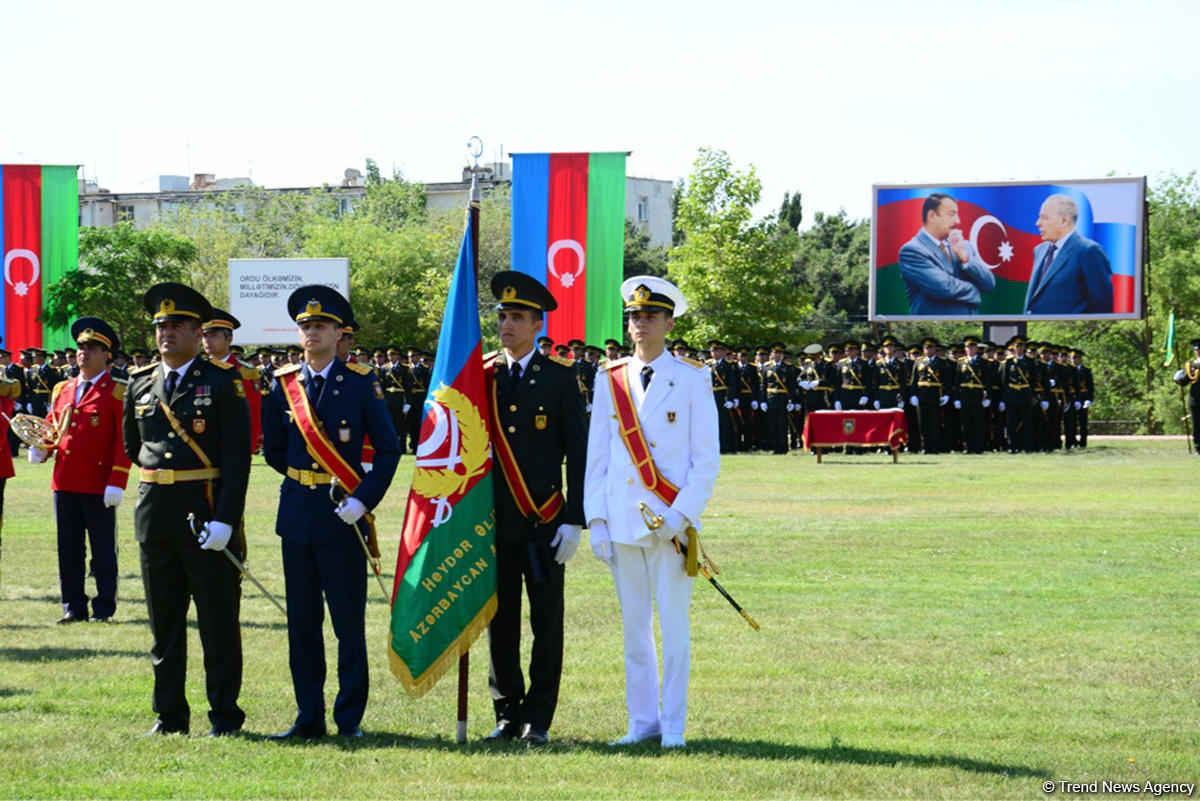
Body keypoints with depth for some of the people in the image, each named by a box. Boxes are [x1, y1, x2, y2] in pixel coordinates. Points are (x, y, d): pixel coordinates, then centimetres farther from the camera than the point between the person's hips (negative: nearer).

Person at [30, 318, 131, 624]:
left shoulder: (116, 392, -4)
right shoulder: (62, 390, 14)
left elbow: (123, 441, -7)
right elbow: (51, 428, 22)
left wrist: (117, 483, -14)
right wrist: (41, 449, -1)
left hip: (99, 485, -5)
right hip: (64, 482, 5)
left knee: (103, 549, 1)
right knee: (68, 549, 8)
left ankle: (104, 607, 8)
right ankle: (73, 607, 15)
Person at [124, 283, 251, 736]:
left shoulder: (222, 383, -5)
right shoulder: (140, 385, 10)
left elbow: (237, 457, -11)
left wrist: (225, 518, -18)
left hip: (206, 515, -5)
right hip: (154, 516, 5)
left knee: (218, 622, 2)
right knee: (164, 622, 9)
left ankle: (225, 715, 9)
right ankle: (169, 714, 16)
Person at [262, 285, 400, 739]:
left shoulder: (361, 383, -2)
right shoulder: (284, 384, 7)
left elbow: (389, 449, -2)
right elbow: (273, 449, 18)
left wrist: (363, 499, -12)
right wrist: (303, 480, 10)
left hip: (342, 515, -4)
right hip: (296, 514, 4)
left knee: (349, 623, 0)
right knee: (301, 624, 7)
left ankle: (350, 719, 7)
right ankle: (308, 718, 13)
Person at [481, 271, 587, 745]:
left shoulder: (560, 376, 0)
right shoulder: (479, 376, 8)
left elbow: (579, 452, -1)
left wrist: (574, 520, -7)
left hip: (544, 523, -3)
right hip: (493, 522, 3)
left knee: (547, 622, 1)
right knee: (500, 622, 6)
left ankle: (538, 719, 7)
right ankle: (508, 715, 15)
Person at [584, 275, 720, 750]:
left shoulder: (692, 380, 1)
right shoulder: (610, 381, 9)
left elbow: (707, 459, -1)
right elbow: (596, 457, 11)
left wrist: (681, 515, -12)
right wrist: (596, 521, 3)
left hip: (671, 523, -3)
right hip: (622, 523, 3)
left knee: (674, 628, -2)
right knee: (634, 628, 7)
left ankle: (673, 727, 3)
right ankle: (643, 722, 14)